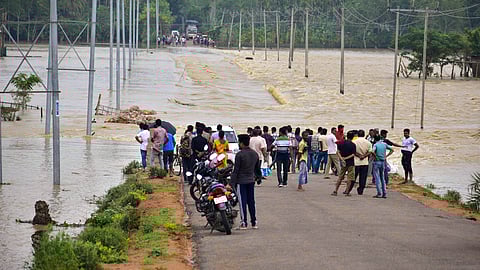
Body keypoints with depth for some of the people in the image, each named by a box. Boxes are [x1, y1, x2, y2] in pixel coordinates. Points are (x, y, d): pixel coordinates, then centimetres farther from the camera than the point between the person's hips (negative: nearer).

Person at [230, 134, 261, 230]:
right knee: (251, 201, 12)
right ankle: (254, 222, 13)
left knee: (243, 202, -2)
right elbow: (257, 168, 18)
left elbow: (236, 170, -14)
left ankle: (244, 223, -2)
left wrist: (232, 183, -11)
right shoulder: (255, 154, 6)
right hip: (251, 181, 6)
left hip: (241, 181, -6)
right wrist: (259, 176, 35)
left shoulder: (240, 155, -15)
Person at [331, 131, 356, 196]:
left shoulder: (342, 143, 2)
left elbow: (338, 152, -3)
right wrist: (346, 158, -11)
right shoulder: (353, 145, -8)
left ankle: (335, 191, 7)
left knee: (340, 177, 11)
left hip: (343, 163, 4)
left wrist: (342, 159, -10)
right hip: (350, 163, -4)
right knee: (349, 178, 3)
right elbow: (353, 154, -14)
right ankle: (347, 192, 1)